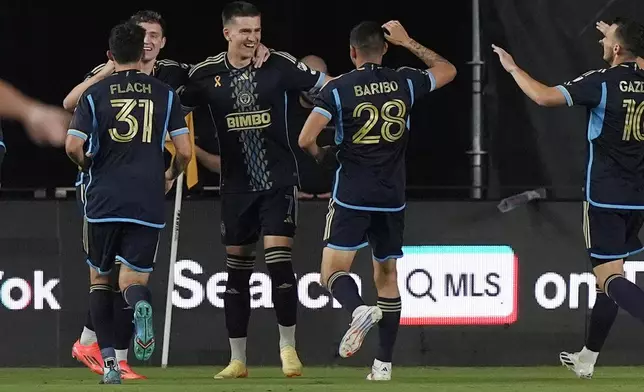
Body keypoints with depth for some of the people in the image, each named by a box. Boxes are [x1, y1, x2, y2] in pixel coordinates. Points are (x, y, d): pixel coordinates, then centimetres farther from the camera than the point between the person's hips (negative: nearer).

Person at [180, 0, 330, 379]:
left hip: (279, 180, -2)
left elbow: (326, 86, -4)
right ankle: (238, 359, 14)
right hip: (237, 186, 2)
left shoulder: (279, 65, -7)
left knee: (279, 258, -12)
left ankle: (289, 348, 0)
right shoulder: (207, 74, -1)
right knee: (237, 267, 6)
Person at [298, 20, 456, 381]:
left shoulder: (338, 89, -7)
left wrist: (321, 155, 11)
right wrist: (408, 42, 22)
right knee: (387, 277, 13)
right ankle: (384, 363, 11)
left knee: (334, 271, -3)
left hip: (352, 197, -3)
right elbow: (448, 71, 20)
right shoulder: (405, 83, 1)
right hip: (392, 199, 3)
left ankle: (359, 308, -36)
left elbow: (306, 139, -12)